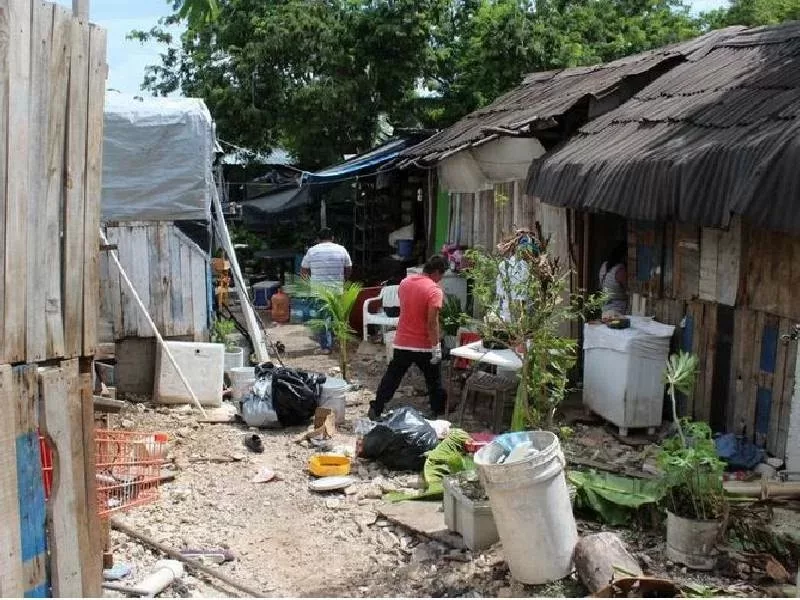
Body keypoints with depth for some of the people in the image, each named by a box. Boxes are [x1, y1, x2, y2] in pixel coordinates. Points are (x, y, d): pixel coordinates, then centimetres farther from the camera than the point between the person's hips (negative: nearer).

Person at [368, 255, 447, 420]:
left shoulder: (405, 282, 3)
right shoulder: (434, 290, -18)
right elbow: (432, 322, -22)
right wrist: (436, 347, -18)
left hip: (402, 343, 5)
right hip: (424, 346, -5)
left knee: (391, 378, 14)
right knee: (434, 382, 12)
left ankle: (375, 410, 17)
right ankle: (439, 414, 21)